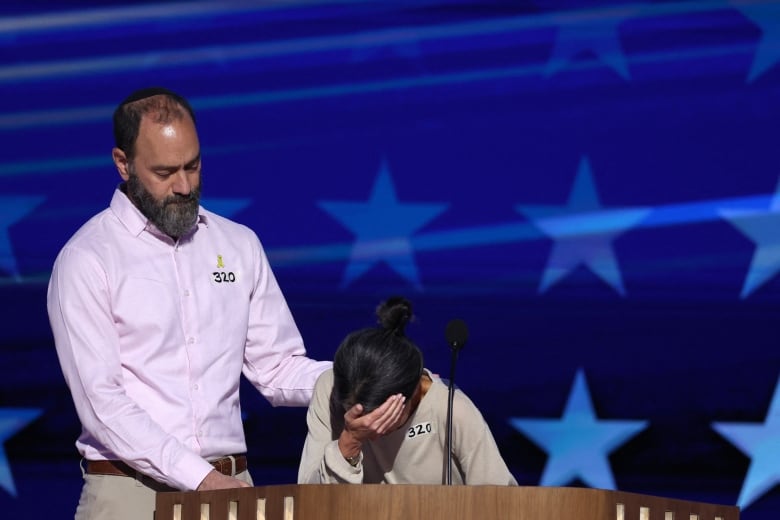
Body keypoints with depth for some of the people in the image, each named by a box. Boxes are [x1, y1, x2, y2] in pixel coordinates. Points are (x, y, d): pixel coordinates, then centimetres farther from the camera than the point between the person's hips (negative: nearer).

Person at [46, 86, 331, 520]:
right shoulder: (87, 260, -4)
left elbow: (277, 369, 12)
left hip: (230, 485, 4)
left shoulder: (239, 245, 12)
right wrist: (200, 478, -19)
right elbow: (102, 401, -12)